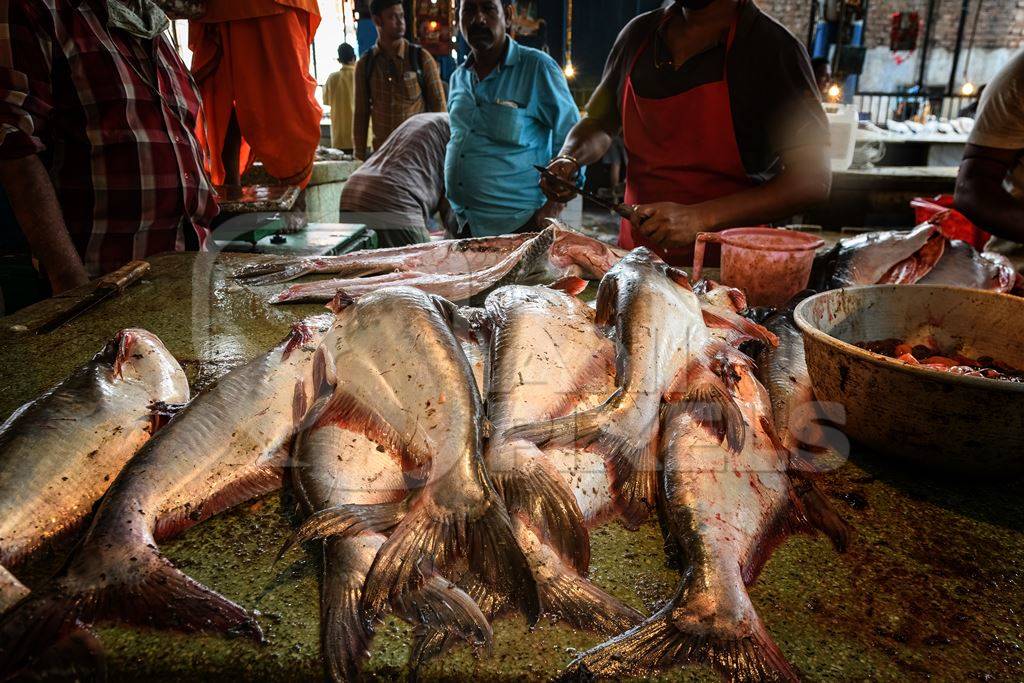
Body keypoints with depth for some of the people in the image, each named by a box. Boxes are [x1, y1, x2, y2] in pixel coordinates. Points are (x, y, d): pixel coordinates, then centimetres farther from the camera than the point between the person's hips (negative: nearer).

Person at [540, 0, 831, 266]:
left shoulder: (774, 48, -9)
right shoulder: (640, 32, 7)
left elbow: (812, 179, -15)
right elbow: (600, 123, 19)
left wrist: (701, 217, -26)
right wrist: (568, 160, -4)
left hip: (722, 264, -4)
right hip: (634, 252, 4)